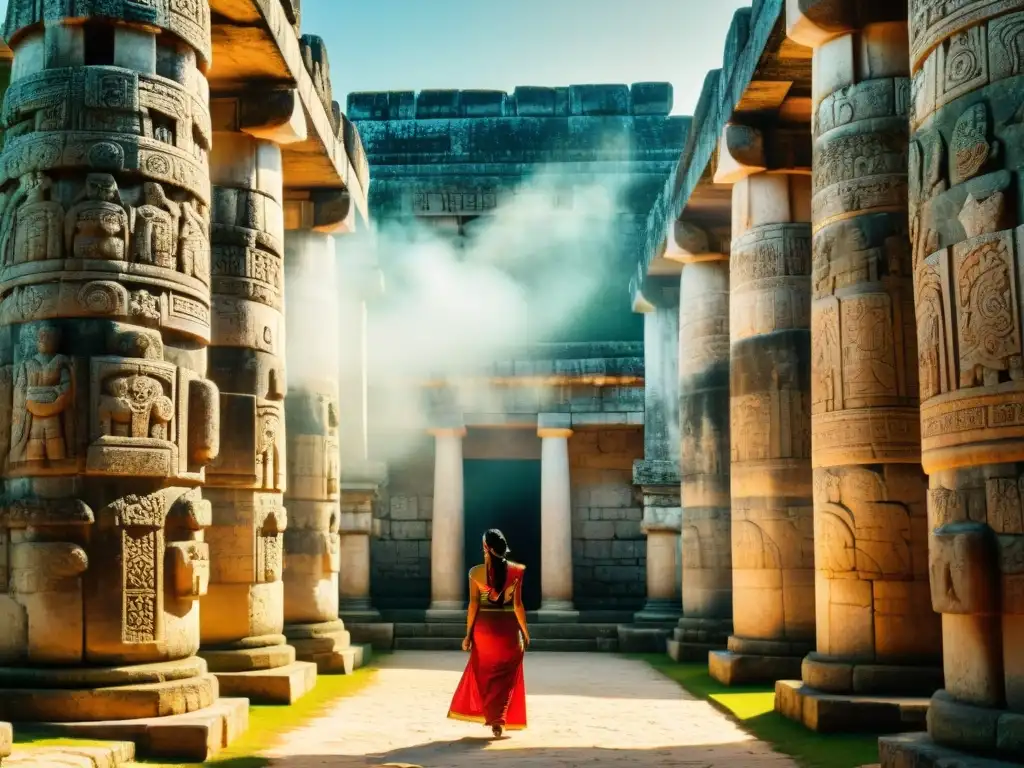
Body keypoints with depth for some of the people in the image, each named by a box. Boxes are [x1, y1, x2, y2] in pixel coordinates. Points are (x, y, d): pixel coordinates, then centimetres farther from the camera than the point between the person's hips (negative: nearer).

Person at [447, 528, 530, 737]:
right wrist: (525, 632, 5)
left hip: (484, 627, 0)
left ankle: (491, 715, 23)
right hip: (508, 627, 0)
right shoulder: (516, 571, -6)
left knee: (484, 672, 19)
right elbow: (517, 605, -5)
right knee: (505, 676, 11)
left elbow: (474, 604, -5)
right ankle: (499, 720, 4)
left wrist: (468, 633, 3)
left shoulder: (476, 572, -6)